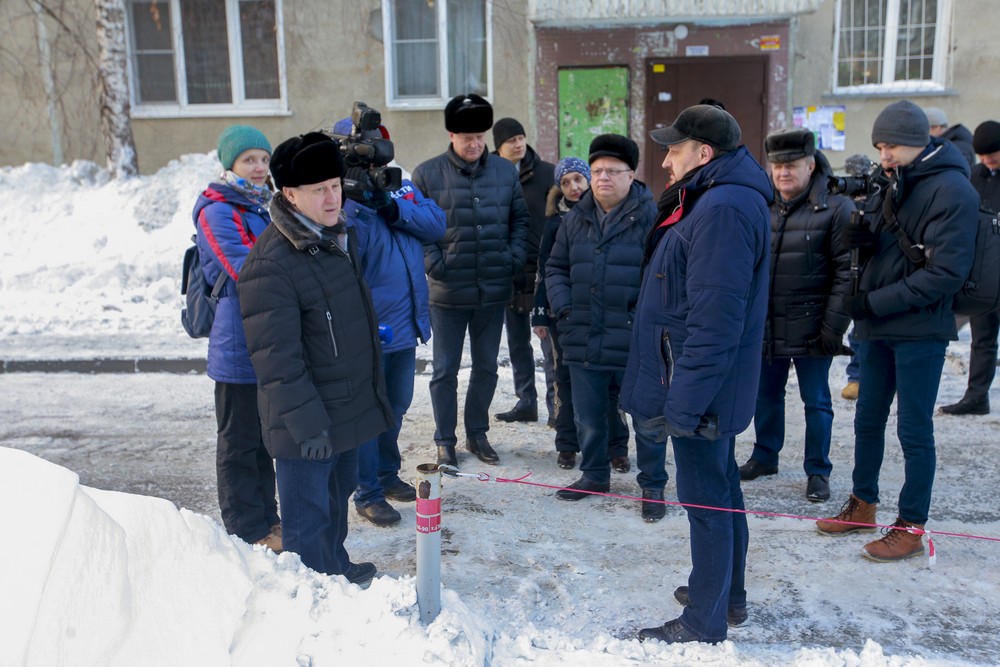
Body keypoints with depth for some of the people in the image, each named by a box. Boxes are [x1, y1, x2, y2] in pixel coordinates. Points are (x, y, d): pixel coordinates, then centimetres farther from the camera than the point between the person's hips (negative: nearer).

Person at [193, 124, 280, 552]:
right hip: (238, 345, -8)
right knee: (239, 441, 5)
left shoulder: (262, 208, 15)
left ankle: (266, 518, 32)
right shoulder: (217, 212, -13)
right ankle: (247, 530, 18)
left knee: (263, 437, 18)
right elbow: (246, 271, -23)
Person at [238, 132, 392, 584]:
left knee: (338, 495, 25)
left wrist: (372, 388, 22)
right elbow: (276, 357, -24)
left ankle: (337, 570, 45)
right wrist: (306, 422, -23)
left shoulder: (343, 235, 7)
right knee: (308, 516, 5)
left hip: (351, 406, 9)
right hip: (306, 418, -9)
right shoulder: (270, 263, -23)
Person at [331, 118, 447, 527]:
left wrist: (394, 208, -20)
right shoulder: (343, 203, -13)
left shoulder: (403, 189, 8)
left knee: (397, 405, 21)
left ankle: (388, 473, 39)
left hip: (405, 323, 7)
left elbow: (436, 223, -5)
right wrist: (358, 201, -34)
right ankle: (368, 493, 18)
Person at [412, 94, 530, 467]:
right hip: (447, 292, -3)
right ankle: (444, 440, 21)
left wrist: (514, 257, -1)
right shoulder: (427, 174, -5)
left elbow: (520, 219, 12)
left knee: (486, 367, 14)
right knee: (445, 371, 6)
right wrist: (434, 264, -13)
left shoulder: (504, 171, 4)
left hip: (494, 290, 3)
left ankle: (477, 433, 31)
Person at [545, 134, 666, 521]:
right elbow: (555, 268, 17)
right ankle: (595, 475, 35)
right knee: (589, 417, 17)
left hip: (635, 343, -5)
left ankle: (652, 486, 22)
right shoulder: (575, 219, 11)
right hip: (584, 341, 5)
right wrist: (562, 307, 3)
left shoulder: (650, 217, -7)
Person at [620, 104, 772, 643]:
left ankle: (704, 623, 17)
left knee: (705, 498, 2)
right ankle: (727, 595, 38)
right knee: (720, 488, 21)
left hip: (699, 387, -11)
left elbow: (714, 322, -27)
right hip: (713, 385, 11)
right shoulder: (714, 200, 13)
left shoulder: (723, 210, -22)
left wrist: (681, 405, -25)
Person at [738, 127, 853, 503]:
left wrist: (833, 325, -15)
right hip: (765, 326, 5)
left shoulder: (836, 209, -7)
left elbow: (846, 271, -10)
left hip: (810, 327, -5)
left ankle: (818, 472, 20)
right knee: (766, 395, 17)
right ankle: (765, 456, 34)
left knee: (816, 402, 6)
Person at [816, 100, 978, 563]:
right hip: (878, 328, 8)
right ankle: (862, 506, 30)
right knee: (868, 420, 15)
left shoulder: (951, 190, -13)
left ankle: (911, 527, 14)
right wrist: (861, 237, -9)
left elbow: (947, 273, -19)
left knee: (914, 429, 1)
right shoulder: (893, 184, 12)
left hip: (920, 331, -7)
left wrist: (875, 302, -19)